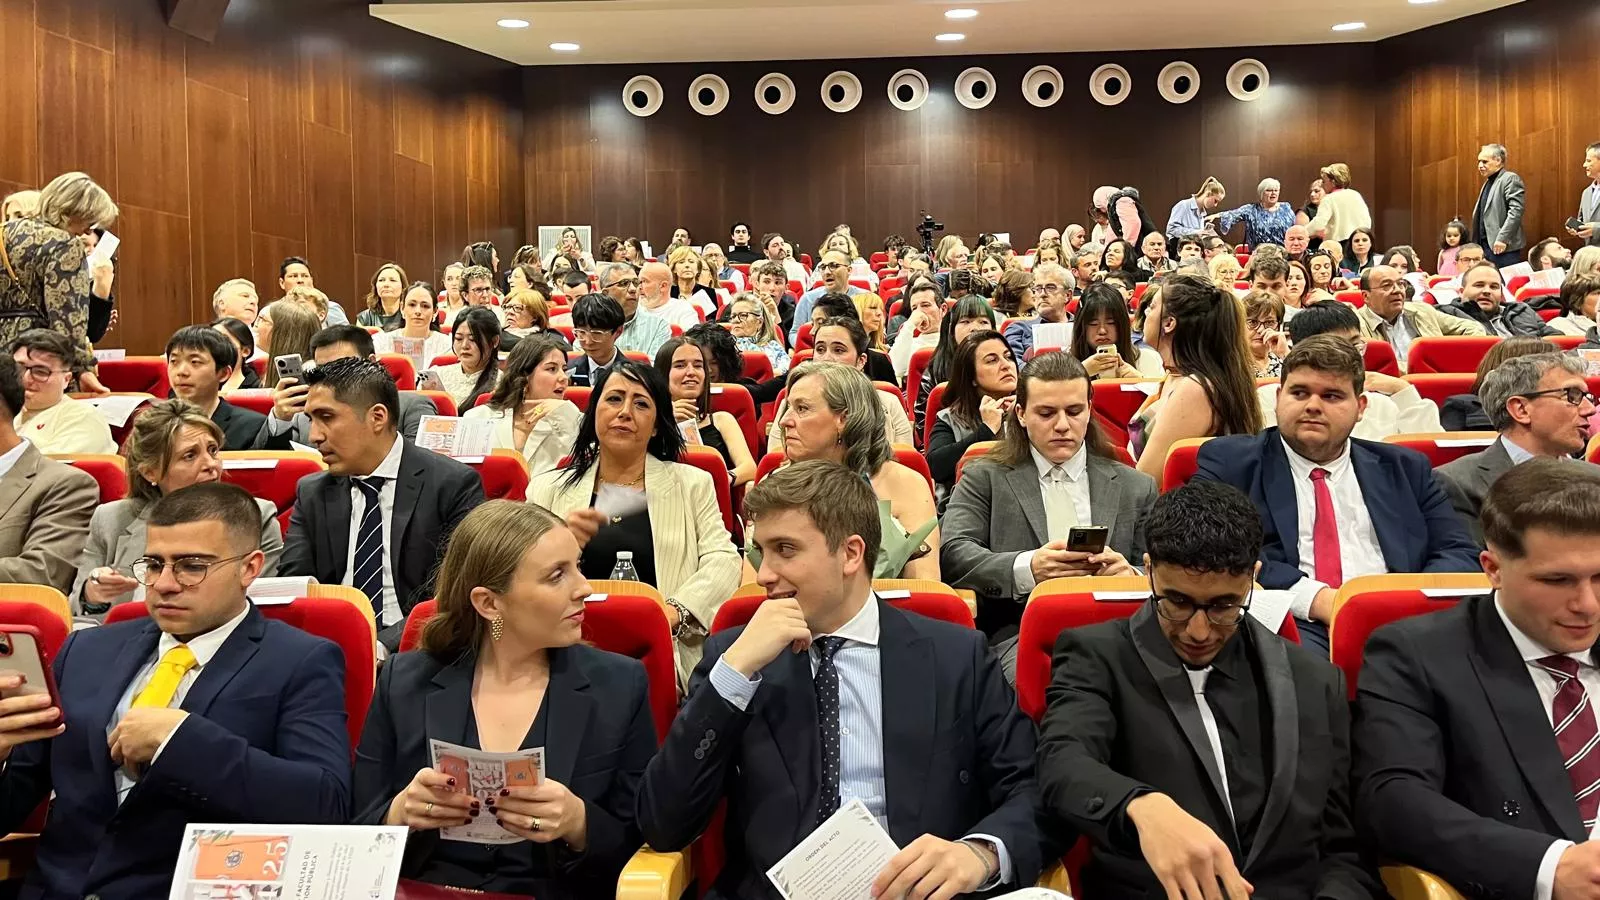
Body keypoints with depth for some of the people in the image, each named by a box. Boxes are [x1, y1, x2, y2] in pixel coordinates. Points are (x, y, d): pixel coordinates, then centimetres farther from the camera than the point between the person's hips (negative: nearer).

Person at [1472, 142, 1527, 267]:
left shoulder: (1510, 179, -6)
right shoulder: (1488, 182, 21)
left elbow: (1516, 211, -17)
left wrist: (1502, 238, -22)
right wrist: (1476, 243, 15)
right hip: (1485, 245, 8)